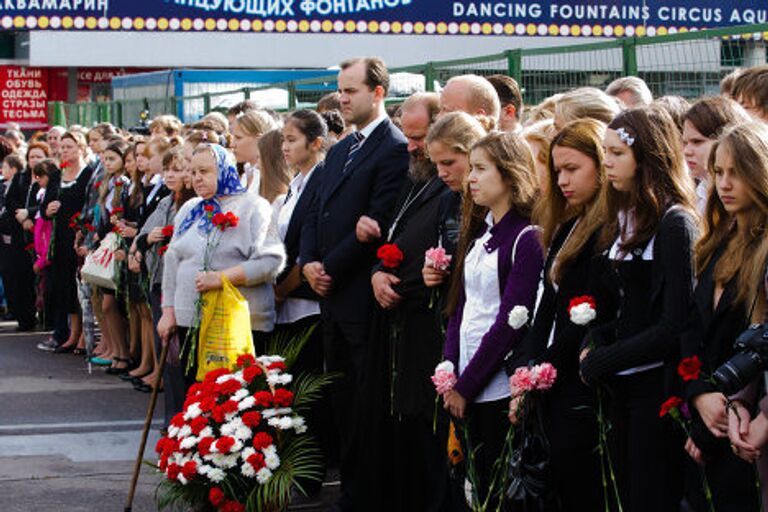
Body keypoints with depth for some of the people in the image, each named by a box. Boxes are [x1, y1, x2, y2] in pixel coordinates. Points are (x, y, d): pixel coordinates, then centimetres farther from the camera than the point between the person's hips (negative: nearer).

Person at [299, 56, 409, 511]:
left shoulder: (395, 149, -11)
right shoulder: (339, 152, 18)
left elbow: (378, 223, -17)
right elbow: (318, 214, 18)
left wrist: (330, 268, -12)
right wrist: (309, 262, 1)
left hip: (362, 298, -9)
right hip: (331, 293, 9)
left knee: (364, 405, -3)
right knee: (342, 401, 12)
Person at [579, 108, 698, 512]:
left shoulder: (675, 224, -13)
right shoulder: (624, 218, 13)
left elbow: (675, 324, -17)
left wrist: (601, 362, -12)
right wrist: (595, 341, -3)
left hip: (655, 388, -8)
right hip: (621, 388, 8)